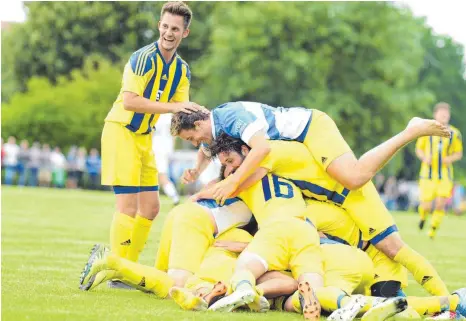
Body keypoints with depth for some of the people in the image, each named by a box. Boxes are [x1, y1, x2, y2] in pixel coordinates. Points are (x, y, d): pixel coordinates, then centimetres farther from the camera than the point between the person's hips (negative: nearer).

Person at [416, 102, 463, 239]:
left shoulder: (454, 133, 3)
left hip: (445, 176, 1)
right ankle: (422, 216, 32)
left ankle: (433, 230, 10)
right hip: (428, 174, -1)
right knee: (426, 206, -4)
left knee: (440, 205, -10)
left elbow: (459, 153, 10)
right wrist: (424, 157, -12)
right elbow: (418, 149, 9)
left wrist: (450, 158, -11)